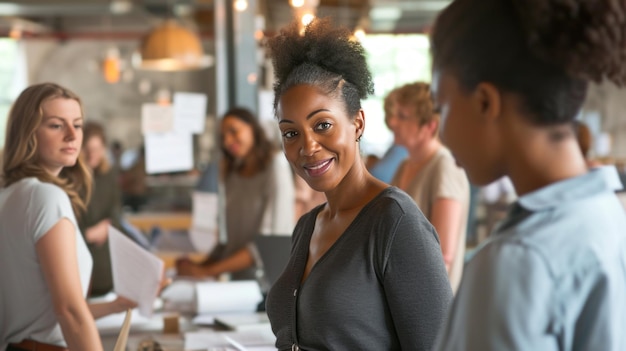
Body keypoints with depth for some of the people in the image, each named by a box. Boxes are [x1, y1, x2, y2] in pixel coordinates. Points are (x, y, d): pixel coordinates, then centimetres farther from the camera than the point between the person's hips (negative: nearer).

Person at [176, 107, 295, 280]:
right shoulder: (232, 175, 15)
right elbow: (233, 239, 12)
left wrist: (208, 271, -18)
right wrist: (200, 266, -5)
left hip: (267, 281, -5)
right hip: (238, 282, 5)